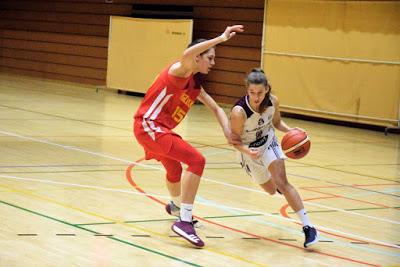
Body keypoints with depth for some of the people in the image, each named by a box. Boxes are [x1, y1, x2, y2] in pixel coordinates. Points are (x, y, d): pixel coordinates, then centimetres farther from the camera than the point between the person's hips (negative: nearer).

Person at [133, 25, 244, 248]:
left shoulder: (195, 84, 13)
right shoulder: (179, 71, -14)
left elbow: (216, 108, 17)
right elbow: (187, 55, -39)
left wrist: (228, 131, 1)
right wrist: (221, 38, -42)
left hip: (157, 129, 10)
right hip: (149, 126, -10)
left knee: (174, 169, 34)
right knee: (197, 161, -19)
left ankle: (176, 206, 66)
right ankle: (184, 221, -22)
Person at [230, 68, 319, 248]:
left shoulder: (273, 101, -22)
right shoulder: (239, 111, -35)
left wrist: (290, 131, -20)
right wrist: (248, 151, -41)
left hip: (269, 143, 1)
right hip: (250, 151, -1)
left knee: (282, 184, -18)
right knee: (271, 190, 15)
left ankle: (308, 227, -18)